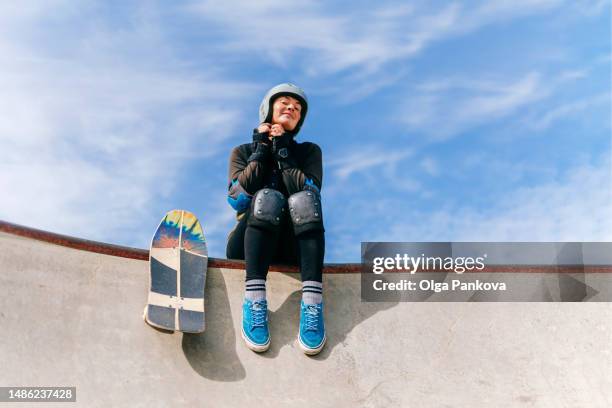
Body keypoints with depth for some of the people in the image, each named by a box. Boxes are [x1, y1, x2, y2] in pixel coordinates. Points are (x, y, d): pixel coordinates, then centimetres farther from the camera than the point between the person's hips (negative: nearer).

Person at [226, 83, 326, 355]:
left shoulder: (309, 151, 17)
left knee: (304, 198, -29)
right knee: (267, 197, -30)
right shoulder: (244, 152, 16)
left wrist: (282, 151, -4)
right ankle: (254, 300, -44)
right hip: (249, 246, 0)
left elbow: (309, 193, -5)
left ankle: (312, 302, -44)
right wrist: (261, 149, -1)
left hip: (293, 245, 1)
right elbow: (237, 199, -5)